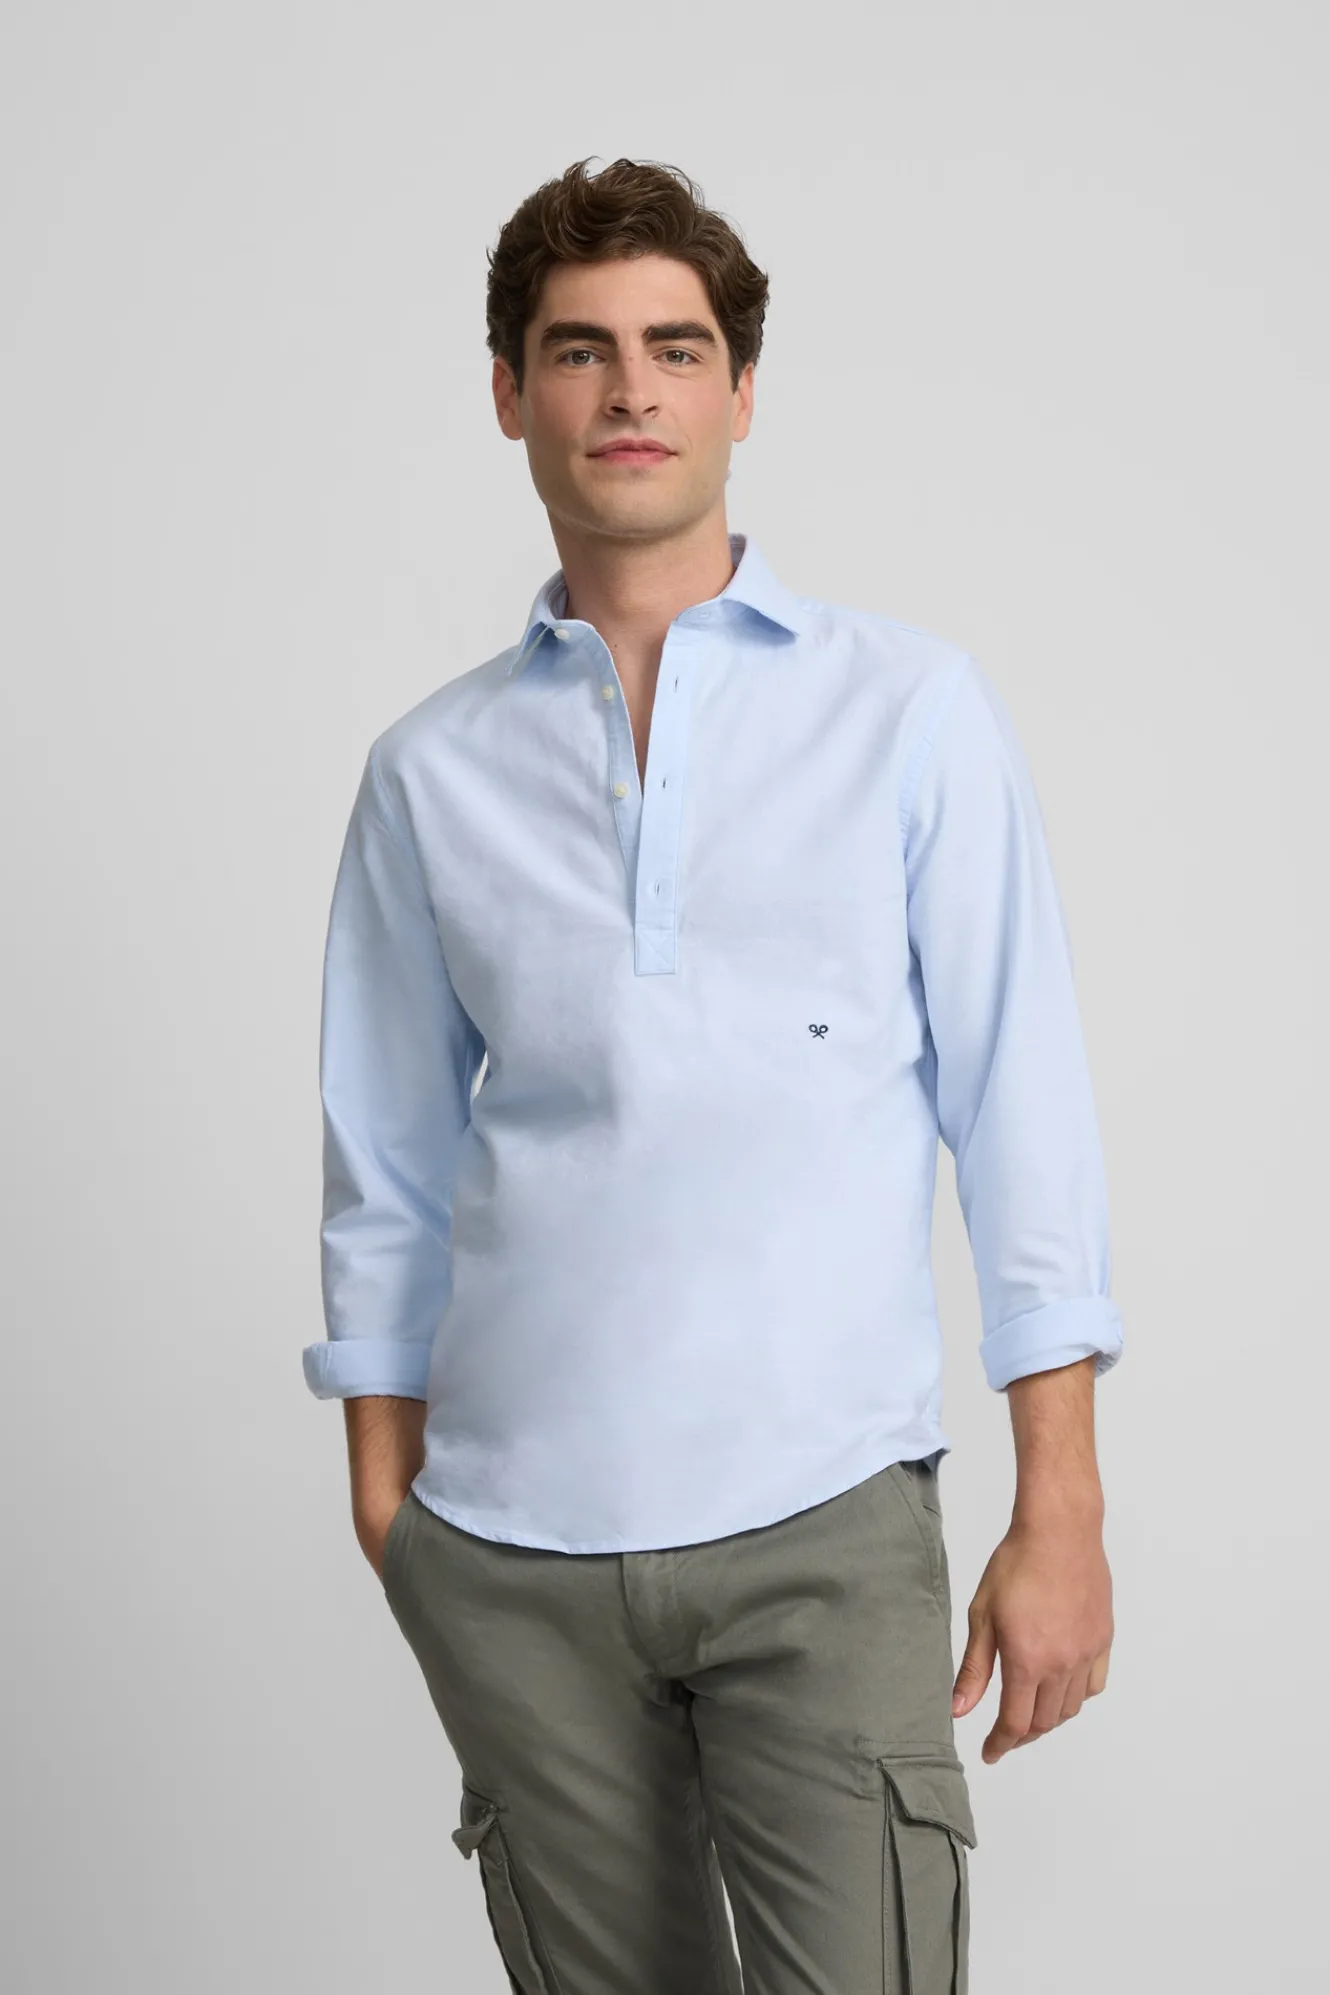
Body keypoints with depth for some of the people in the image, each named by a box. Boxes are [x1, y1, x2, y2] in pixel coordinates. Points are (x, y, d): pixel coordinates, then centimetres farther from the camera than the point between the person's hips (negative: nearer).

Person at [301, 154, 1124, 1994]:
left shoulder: (912, 710, 2)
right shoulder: (433, 770, 8)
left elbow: (1021, 1114, 1)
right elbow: (390, 1167, 12)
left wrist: (1061, 1511, -4)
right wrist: (388, 1501, 9)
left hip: (823, 1524, -2)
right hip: (512, 1547, 2)